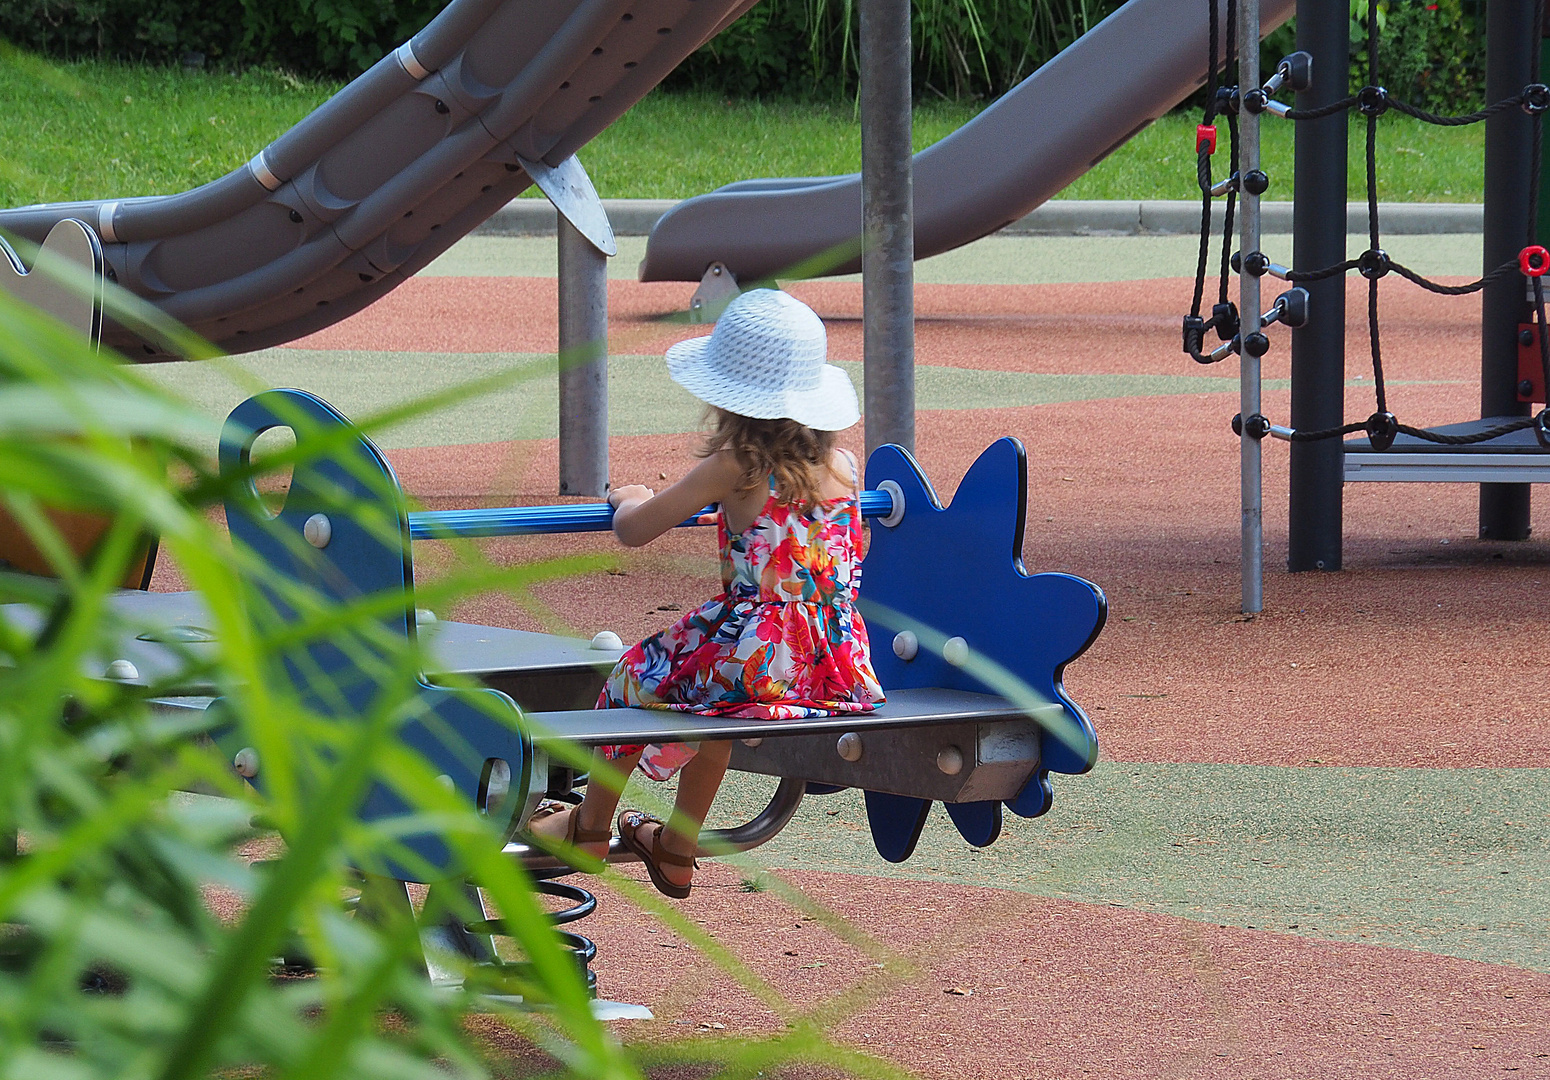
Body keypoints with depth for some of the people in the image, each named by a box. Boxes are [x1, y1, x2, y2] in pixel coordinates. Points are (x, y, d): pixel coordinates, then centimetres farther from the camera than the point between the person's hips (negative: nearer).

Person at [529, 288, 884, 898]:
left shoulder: (732, 470, -12)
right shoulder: (845, 467, 4)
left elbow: (633, 531, -8)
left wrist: (631, 501, 17)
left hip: (761, 658, -6)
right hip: (841, 665, 6)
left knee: (637, 676, 22)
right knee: (710, 679, 36)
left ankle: (589, 825, 40)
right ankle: (677, 848, 49)